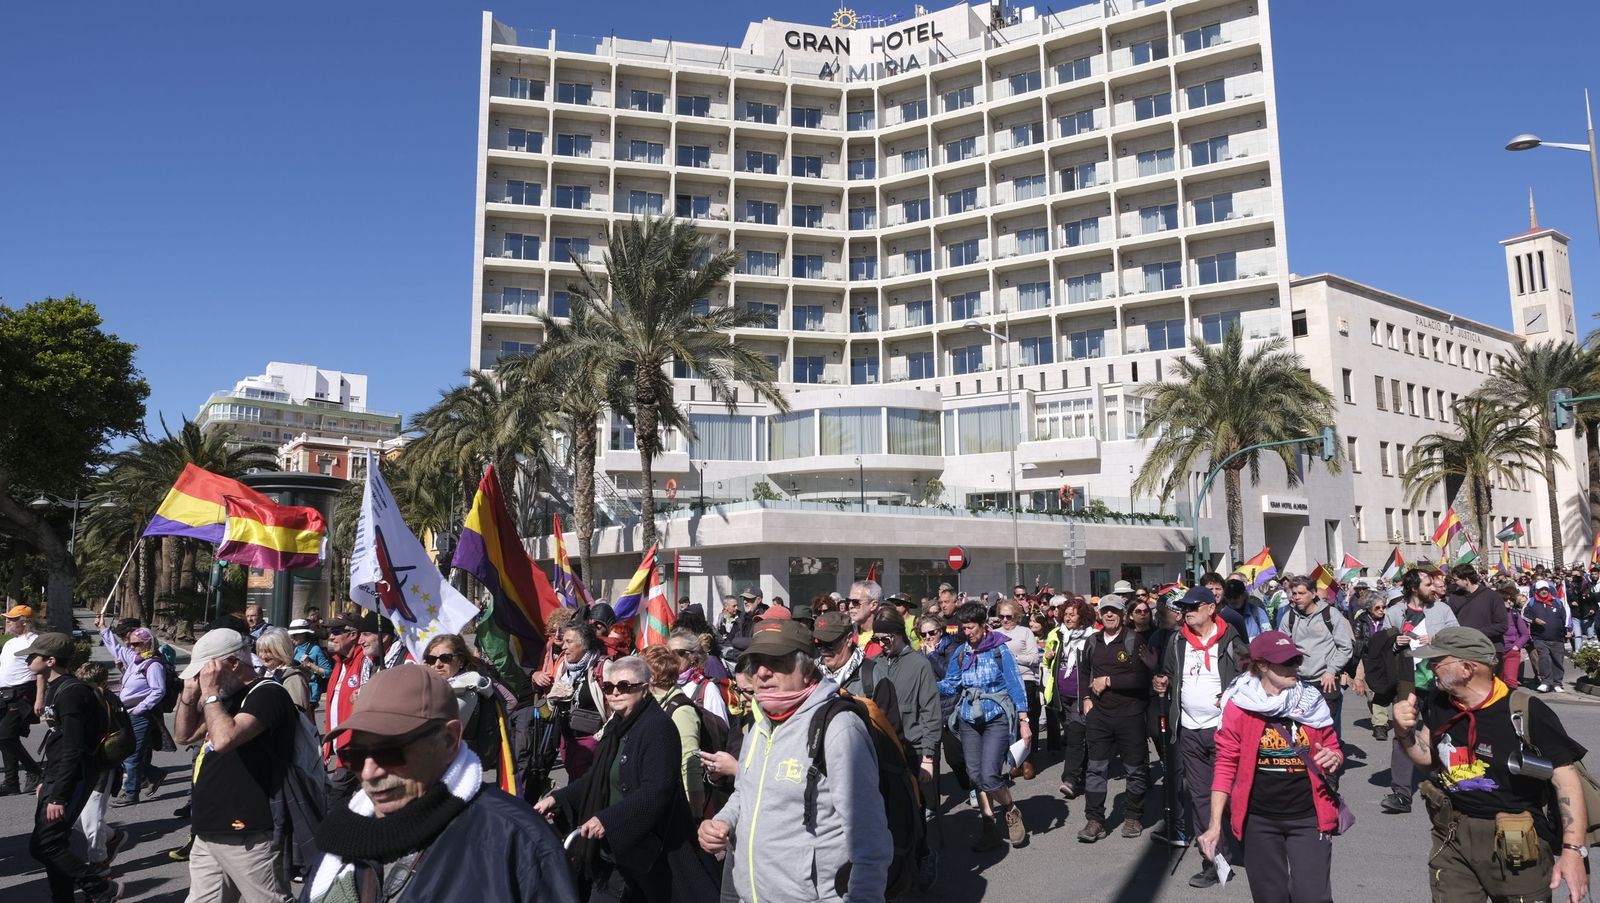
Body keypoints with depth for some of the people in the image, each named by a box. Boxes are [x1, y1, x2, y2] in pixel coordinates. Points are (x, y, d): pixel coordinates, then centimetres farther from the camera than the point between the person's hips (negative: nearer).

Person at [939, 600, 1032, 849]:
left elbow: (1015, 685, -6)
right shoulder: (960, 653, 6)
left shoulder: (999, 650, -6)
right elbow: (951, 685, 3)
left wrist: (1023, 721, -10)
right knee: (976, 775, 4)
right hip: (969, 721, 5)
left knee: (989, 774, -14)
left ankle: (1011, 813, 14)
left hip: (997, 719, -5)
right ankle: (989, 829, 17)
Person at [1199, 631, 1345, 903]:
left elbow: (1333, 749, 15)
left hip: (1308, 817, 1)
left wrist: (1334, 758, -11)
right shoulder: (1239, 705, -6)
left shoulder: (1312, 701, 0)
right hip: (1259, 821, -1)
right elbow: (1225, 765, -2)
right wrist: (1215, 824, -6)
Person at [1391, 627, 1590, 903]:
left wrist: (1573, 849, -22)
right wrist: (1405, 733, -10)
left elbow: (1565, 778, -16)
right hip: (1452, 837, 5)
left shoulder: (1526, 712, -18)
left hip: (1517, 845, -4)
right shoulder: (1436, 703, -1)